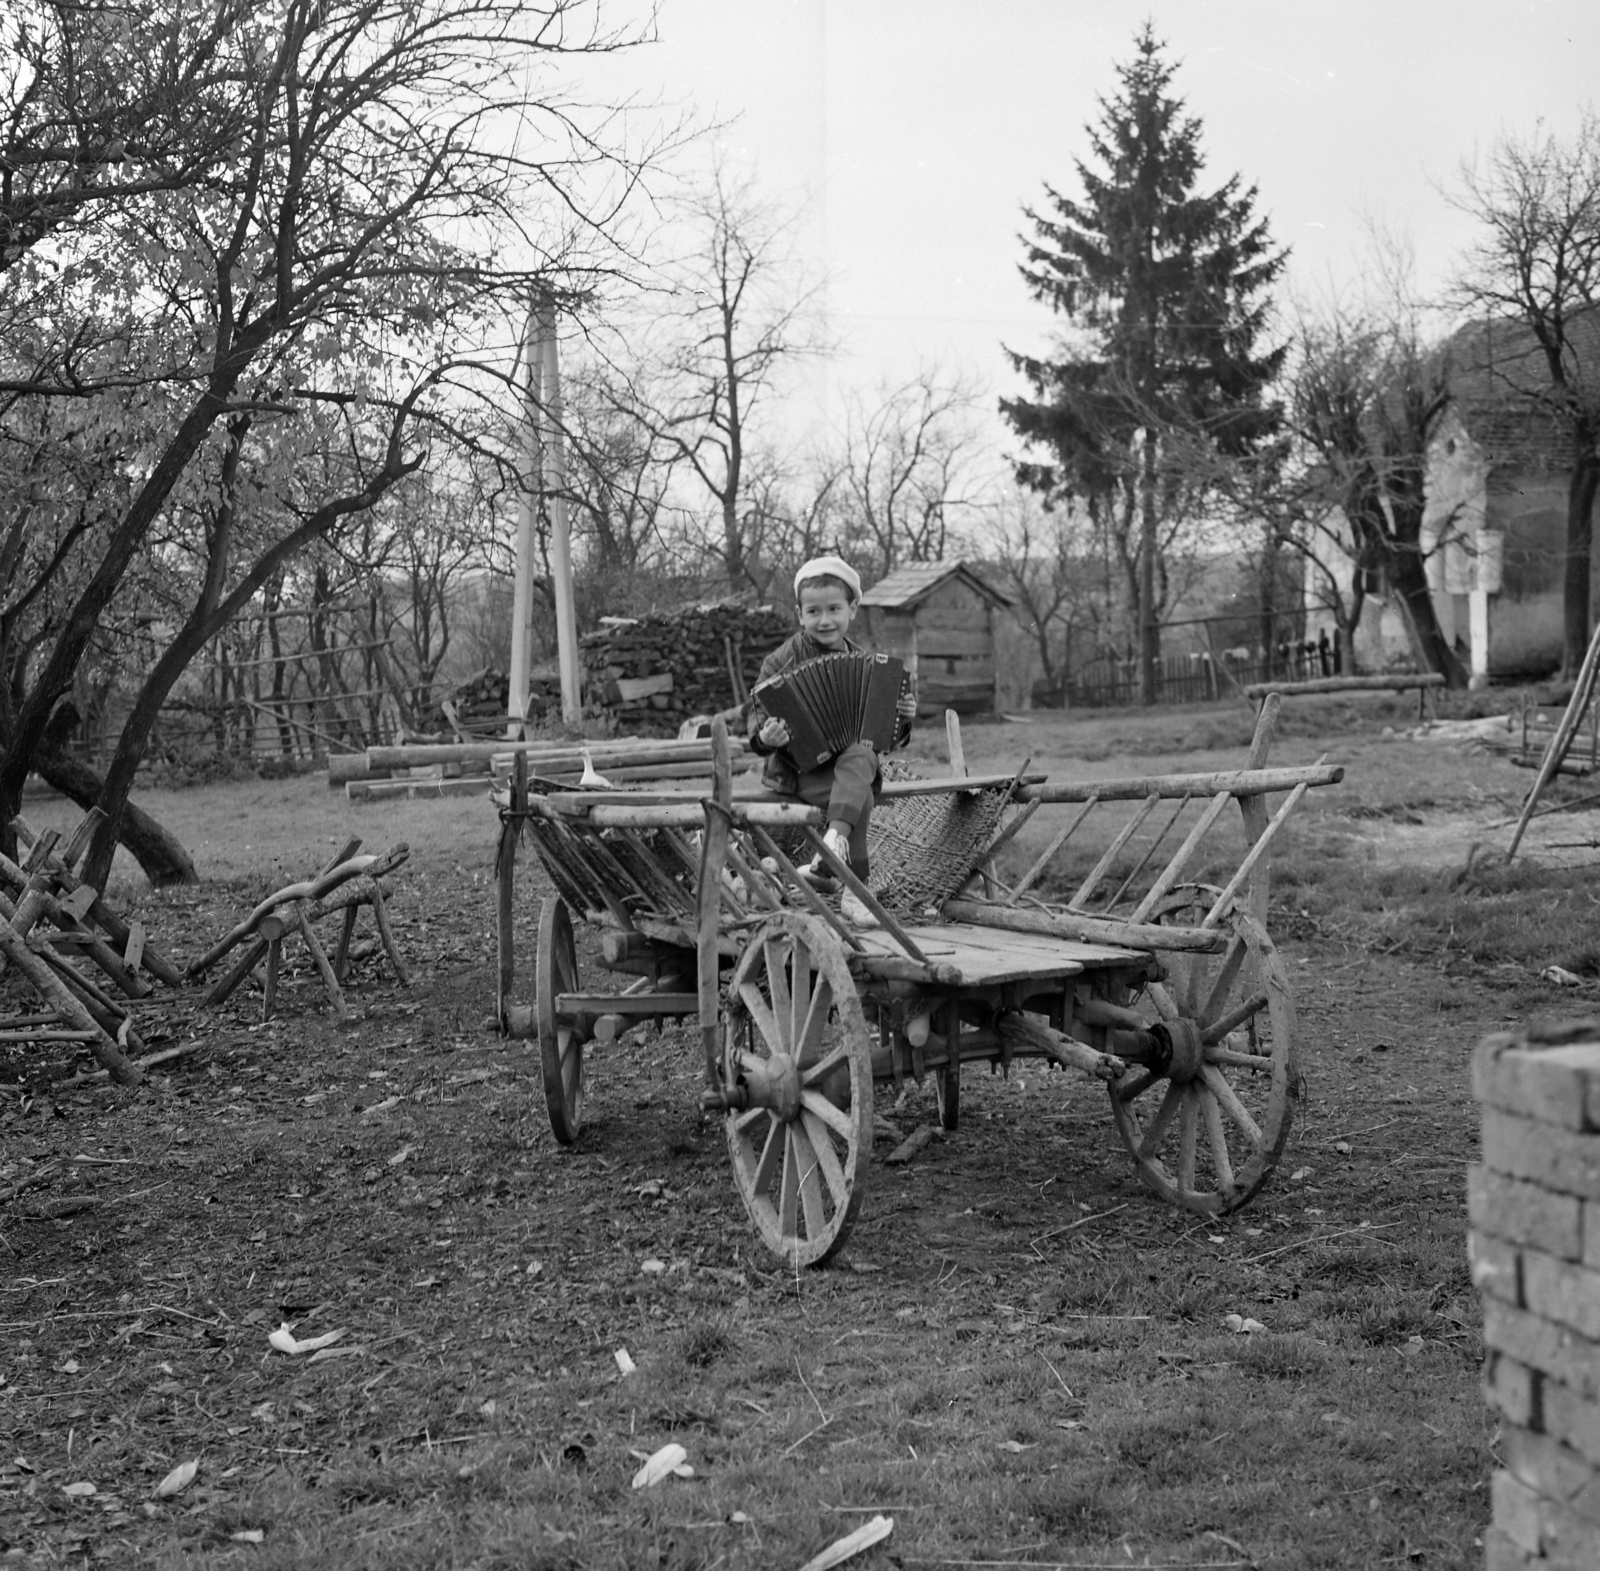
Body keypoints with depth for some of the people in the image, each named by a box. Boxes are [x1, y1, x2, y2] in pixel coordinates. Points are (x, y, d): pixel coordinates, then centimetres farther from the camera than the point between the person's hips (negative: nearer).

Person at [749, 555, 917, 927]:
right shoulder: (783, 661, 0)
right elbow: (758, 717, -2)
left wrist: (902, 718, -2)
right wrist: (765, 737, -25)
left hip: (851, 759, 3)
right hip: (799, 771, -3)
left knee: (861, 758, -33)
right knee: (861, 794, -31)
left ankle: (836, 835, -47)